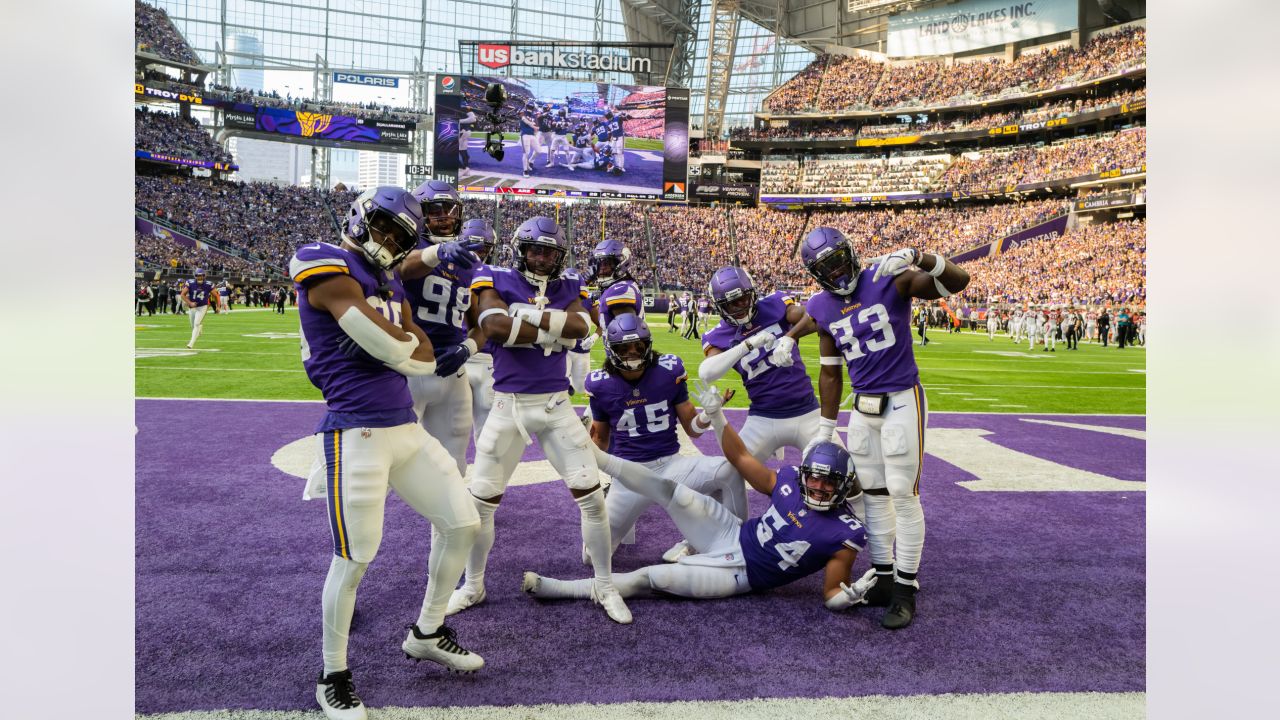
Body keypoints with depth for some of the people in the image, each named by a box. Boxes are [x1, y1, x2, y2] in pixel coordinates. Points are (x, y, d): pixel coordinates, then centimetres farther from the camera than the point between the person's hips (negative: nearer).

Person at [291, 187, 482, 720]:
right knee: (353, 559, -1)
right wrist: (405, 344, 2)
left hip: (407, 429, 9)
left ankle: (426, 634, 31)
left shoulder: (389, 281, 18)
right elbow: (391, 349, -19)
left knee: (462, 523, 11)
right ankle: (333, 676, 21)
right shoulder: (329, 268, -10)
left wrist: (393, 342, -8)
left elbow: (426, 358, 9)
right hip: (357, 435, -9)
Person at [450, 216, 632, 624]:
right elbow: (495, 327, -21)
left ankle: (605, 587, 17)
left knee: (592, 496, 0)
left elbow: (581, 326, -16)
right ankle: (472, 587, 27)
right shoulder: (495, 280, -2)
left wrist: (521, 315, -18)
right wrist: (555, 330, -16)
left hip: (556, 405, 2)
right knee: (481, 501, 5)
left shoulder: (569, 288, 5)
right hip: (508, 405, -1)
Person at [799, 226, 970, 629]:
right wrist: (825, 431, 14)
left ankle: (906, 589, 6)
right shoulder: (823, 308, 5)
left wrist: (916, 257, -35)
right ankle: (884, 577, 23)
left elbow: (958, 281, -18)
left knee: (903, 495, -4)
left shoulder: (891, 280, -9)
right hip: (862, 409, 6)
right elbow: (830, 373, 12)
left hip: (902, 403, -5)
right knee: (873, 495, 10)